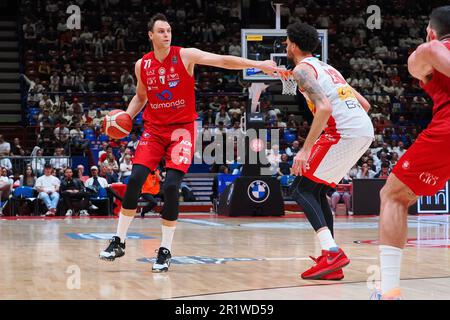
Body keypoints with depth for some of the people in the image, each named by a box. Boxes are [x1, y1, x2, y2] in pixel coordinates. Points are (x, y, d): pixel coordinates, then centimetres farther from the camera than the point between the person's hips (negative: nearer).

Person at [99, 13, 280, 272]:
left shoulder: (186, 56, -7)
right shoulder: (142, 65, 4)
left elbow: (223, 60, -14)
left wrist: (258, 65, -23)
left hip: (182, 129, -3)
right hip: (153, 129, 3)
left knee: (171, 187, -15)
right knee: (135, 180, -10)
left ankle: (166, 251, -3)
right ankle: (119, 241, 5)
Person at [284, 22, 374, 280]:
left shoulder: (302, 70, -1)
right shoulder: (327, 68, 26)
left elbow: (324, 107, -17)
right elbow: (364, 104, 25)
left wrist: (305, 149, -19)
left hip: (344, 133, -9)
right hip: (366, 131, 9)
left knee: (301, 188, -2)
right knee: (317, 191, 17)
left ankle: (332, 252, -19)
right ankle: (332, 264, 12)